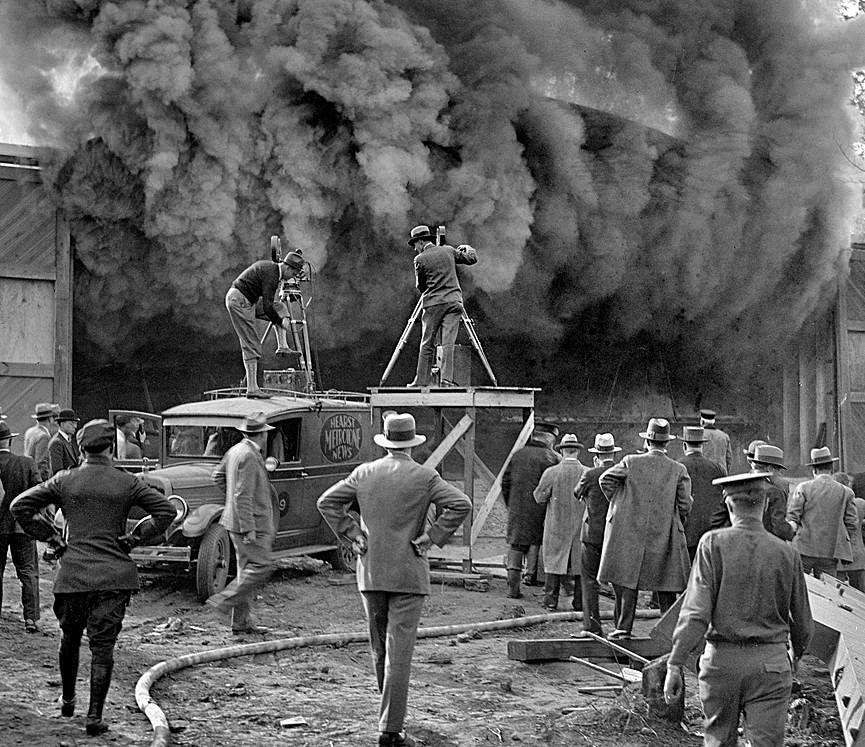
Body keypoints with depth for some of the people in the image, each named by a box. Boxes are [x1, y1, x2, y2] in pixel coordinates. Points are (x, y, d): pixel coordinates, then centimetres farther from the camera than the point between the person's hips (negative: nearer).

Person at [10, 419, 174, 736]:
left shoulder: (64, 481, 1)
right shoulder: (128, 483, -2)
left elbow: (20, 506, -1)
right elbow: (166, 511, -6)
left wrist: (51, 538, 4)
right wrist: (133, 539, -1)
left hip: (72, 575, 1)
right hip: (114, 576, -1)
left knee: (69, 639, 22)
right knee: (103, 647, 1)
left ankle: (67, 701, 35)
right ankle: (94, 716, -4)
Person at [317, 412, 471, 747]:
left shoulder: (364, 473, 3)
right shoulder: (425, 476, -6)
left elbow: (327, 502, 3)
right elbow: (460, 504, -15)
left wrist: (351, 536, 5)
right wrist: (432, 537, -8)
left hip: (370, 572, 4)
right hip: (408, 573, -3)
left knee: (380, 647, 17)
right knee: (399, 652, -4)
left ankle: (392, 711, 31)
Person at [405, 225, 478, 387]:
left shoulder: (420, 259, -1)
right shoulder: (448, 250, 8)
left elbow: (420, 286, 7)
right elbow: (472, 258, 18)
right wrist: (467, 248, 39)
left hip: (433, 303, -2)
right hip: (453, 301, 2)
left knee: (427, 345, 6)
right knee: (448, 343, -3)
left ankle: (421, 381, 7)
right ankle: (446, 379, -15)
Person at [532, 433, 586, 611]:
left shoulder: (551, 473, -10)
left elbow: (540, 497, -3)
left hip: (557, 526, -1)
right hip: (581, 526, 1)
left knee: (554, 560, 8)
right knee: (580, 562, 10)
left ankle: (551, 600, 8)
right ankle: (579, 601, 11)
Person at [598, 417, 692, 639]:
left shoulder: (631, 462, -2)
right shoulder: (678, 470, 0)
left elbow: (605, 479, -7)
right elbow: (685, 505, -2)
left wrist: (617, 502, 5)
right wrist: (676, 521, 16)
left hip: (628, 532, -1)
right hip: (664, 535, 1)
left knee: (626, 579, 4)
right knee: (666, 582, 9)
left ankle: (624, 627, 0)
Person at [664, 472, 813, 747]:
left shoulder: (714, 544, -7)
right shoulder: (786, 553, -1)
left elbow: (695, 612, -13)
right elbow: (802, 620, 8)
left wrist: (675, 664, -9)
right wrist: (798, 652, 29)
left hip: (722, 659, 0)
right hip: (770, 662, 0)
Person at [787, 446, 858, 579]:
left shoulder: (803, 488, -2)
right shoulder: (846, 492, 5)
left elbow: (791, 517, -5)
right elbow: (852, 524, 6)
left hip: (804, 548, -2)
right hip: (831, 552, 2)